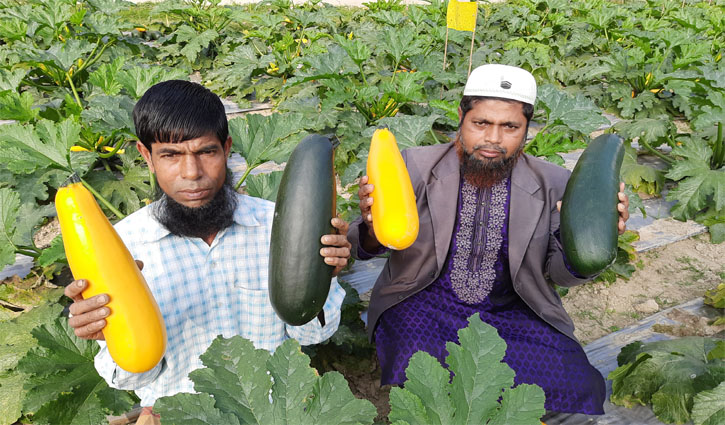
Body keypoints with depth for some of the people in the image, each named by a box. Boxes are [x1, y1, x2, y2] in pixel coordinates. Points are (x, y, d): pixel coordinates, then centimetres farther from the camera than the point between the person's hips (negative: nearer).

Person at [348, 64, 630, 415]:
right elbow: (365, 247, -7)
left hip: (511, 311, 2)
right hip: (424, 304, -2)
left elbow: (562, 273, 3)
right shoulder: (417, 165, -6)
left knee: (575, 387, -17)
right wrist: (373, 226, -32)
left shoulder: (552, 184, -2)